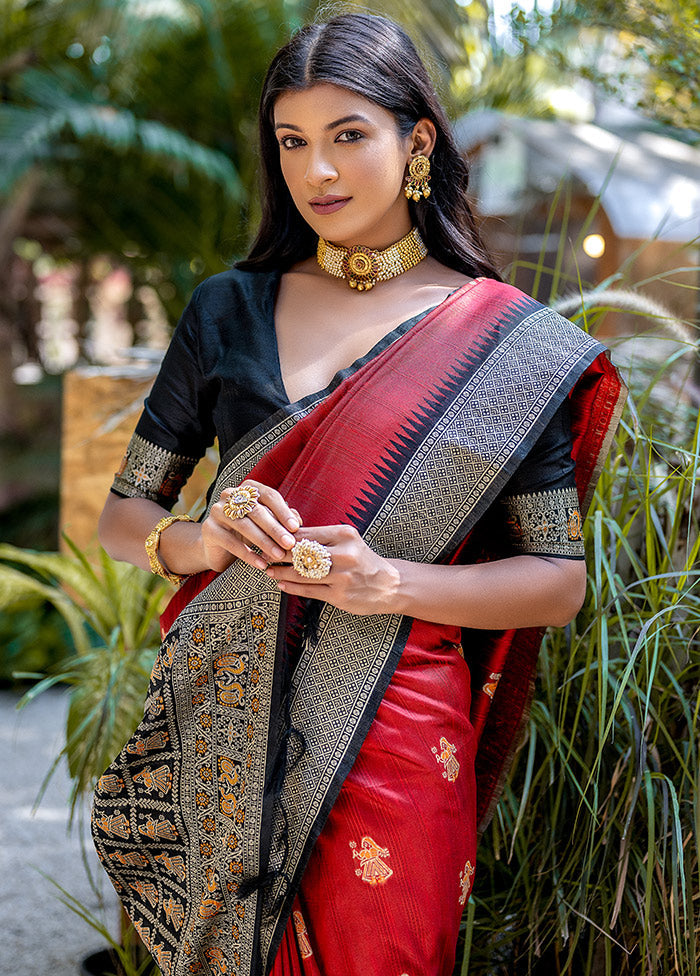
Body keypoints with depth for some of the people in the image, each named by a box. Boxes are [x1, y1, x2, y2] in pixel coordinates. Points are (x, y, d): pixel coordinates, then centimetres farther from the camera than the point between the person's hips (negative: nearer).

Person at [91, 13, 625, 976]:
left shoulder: (508, 344, -3)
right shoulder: (228, 309, 5)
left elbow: (560, 580, -2)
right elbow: (121, 515, 9)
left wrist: (391, 581, -18)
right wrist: (198, 540, -13)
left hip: (388, 738, -2)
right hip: (221, 726, 3)